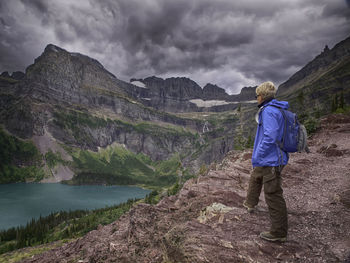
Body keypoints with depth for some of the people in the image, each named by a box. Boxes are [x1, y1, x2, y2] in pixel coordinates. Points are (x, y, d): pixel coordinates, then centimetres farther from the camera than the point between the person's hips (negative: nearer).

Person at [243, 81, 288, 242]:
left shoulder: (269, 111, -19)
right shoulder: (279, 110, 13)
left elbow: (270, 137, -28)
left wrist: (257, 156, -19)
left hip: (270, 161, -11)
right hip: (269, 159, 11)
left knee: (273, 196, -3)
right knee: (255, 178, 31)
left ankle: (279, 233, 8)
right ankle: (250, 204, 53)